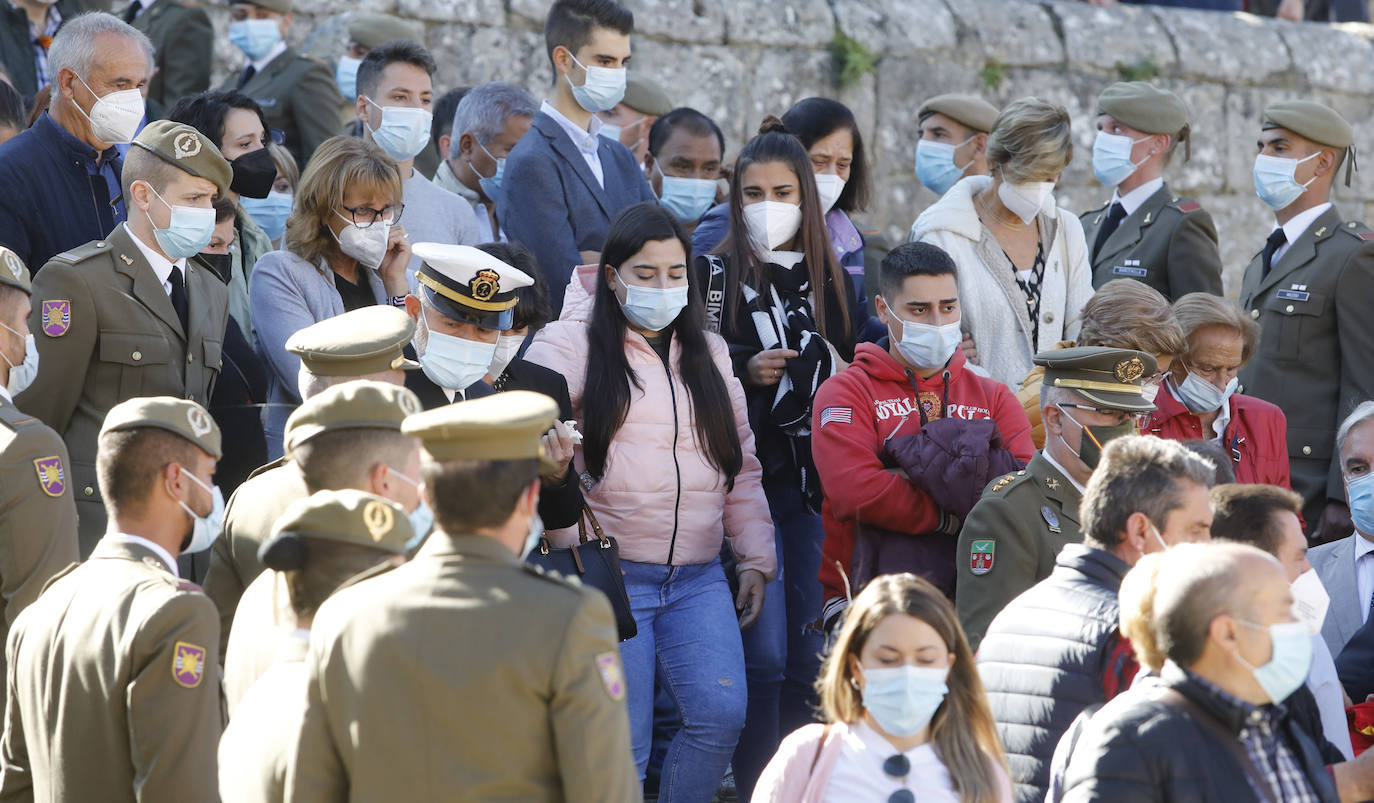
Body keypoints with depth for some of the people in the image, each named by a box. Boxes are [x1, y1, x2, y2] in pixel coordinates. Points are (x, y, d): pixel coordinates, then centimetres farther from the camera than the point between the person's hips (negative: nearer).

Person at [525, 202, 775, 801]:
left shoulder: (708, 353, 16)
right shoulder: (571, 345, 0)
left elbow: (741, 465, 21)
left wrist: (755, 560, 15)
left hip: (698, 581, 4)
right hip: (608, 576, -4)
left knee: (721, 715, -11)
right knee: (620, 743, -6)